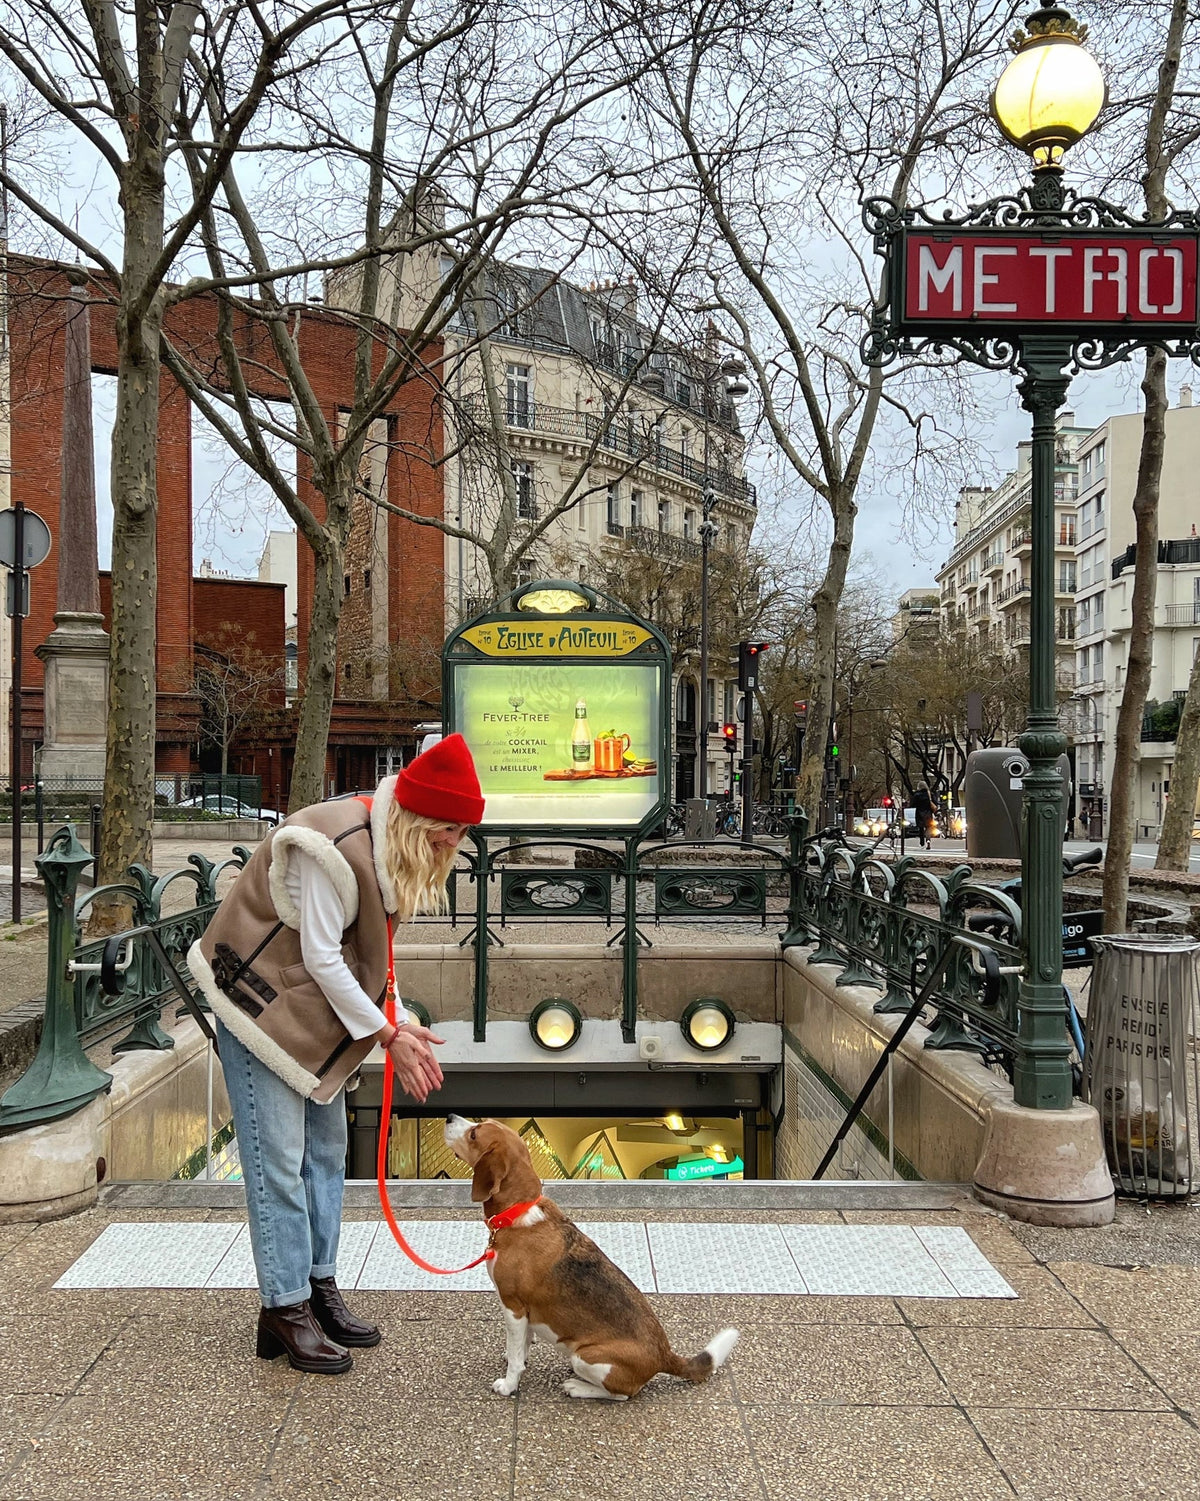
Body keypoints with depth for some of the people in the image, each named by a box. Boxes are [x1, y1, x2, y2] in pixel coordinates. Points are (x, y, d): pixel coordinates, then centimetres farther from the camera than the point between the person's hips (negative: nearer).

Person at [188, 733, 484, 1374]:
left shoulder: (388, 845, 1)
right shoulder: (332, 848, -28)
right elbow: (322, 959, -25)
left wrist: (399, 1022, -5)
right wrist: (386, 1035, -17)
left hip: (314, 1006, 9)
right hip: (260, 1001, -9)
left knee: (325, 1148, 12)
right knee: (278, 1160, -5)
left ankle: (319, 1288, 23)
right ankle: (285, 1310, 6)